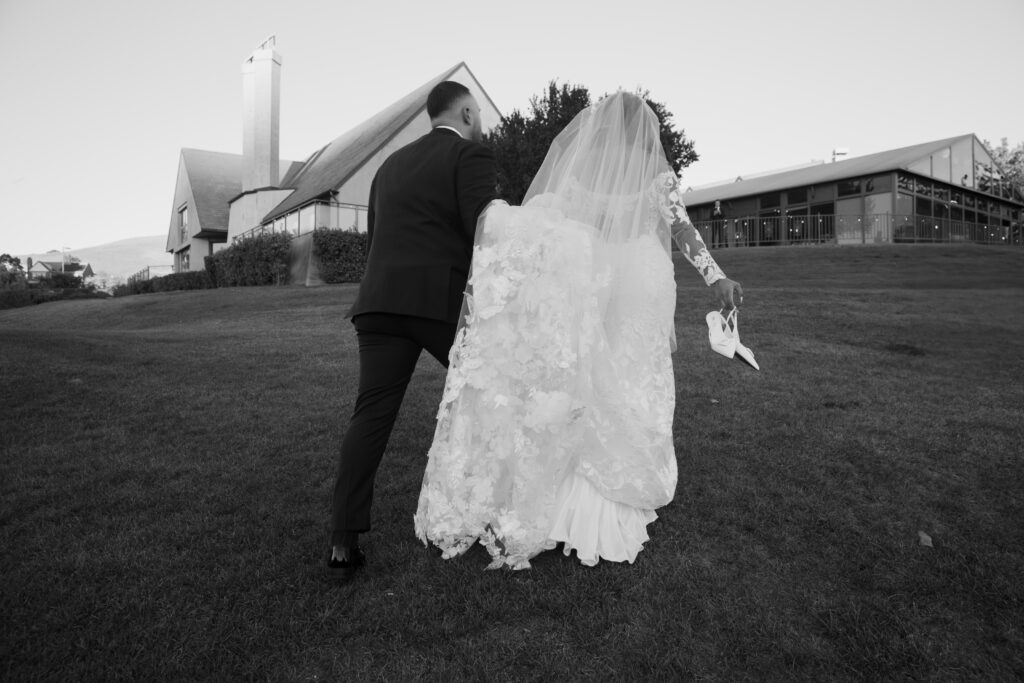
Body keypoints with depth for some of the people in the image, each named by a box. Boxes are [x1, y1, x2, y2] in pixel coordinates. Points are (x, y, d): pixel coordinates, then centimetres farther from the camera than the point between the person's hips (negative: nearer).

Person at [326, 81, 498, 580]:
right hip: (446, 301, -5)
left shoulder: (392, 164, 25)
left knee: (371, 416, -1)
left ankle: (344, 544, -6)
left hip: (381, 303, 6)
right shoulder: (471, 156, 4)